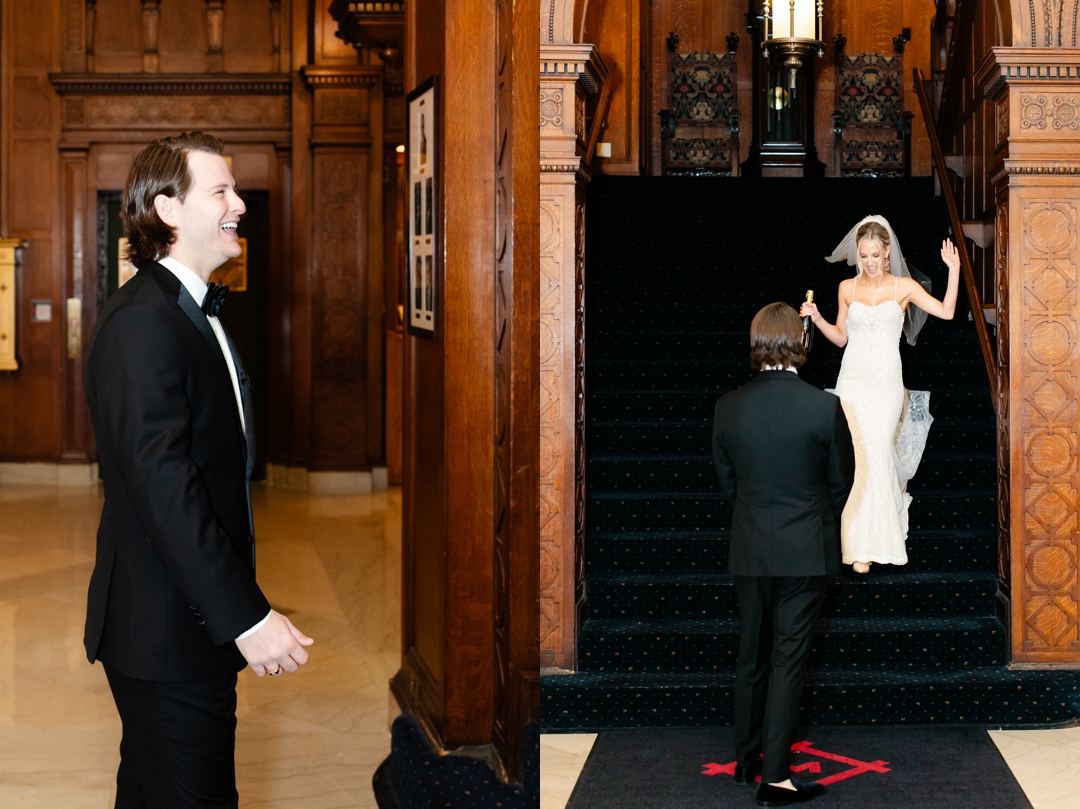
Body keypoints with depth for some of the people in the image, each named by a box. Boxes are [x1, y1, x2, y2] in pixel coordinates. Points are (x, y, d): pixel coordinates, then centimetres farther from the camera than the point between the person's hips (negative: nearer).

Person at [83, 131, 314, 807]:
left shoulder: (197, 313, 14)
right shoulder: (142, 322, -19)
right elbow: (161, 485, -26)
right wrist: (247, 616, -28)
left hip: (197, 618, 10)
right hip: (166, 630, -10)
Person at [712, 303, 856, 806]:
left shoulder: (728, 407, -6)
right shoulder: (825, 407, -13)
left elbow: (725, 482, 5)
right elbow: (842, 481, -1)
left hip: (749, 550, 3)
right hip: (806, 551, -3)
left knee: (750, 655, 16)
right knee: (789, 659, 1)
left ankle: (746, 759, 27)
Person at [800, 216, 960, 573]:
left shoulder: (903, 287, 2)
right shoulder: (848, 288, 8)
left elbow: (946, 311, -5)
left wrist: (953, 269, -11)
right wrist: (816, 318, 0)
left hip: (886, 383, -2)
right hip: (853, 380, 2)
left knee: (876, 452, -9)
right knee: (858, 454, -6)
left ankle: (867, 543, 0)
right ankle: (861, 546, 8)